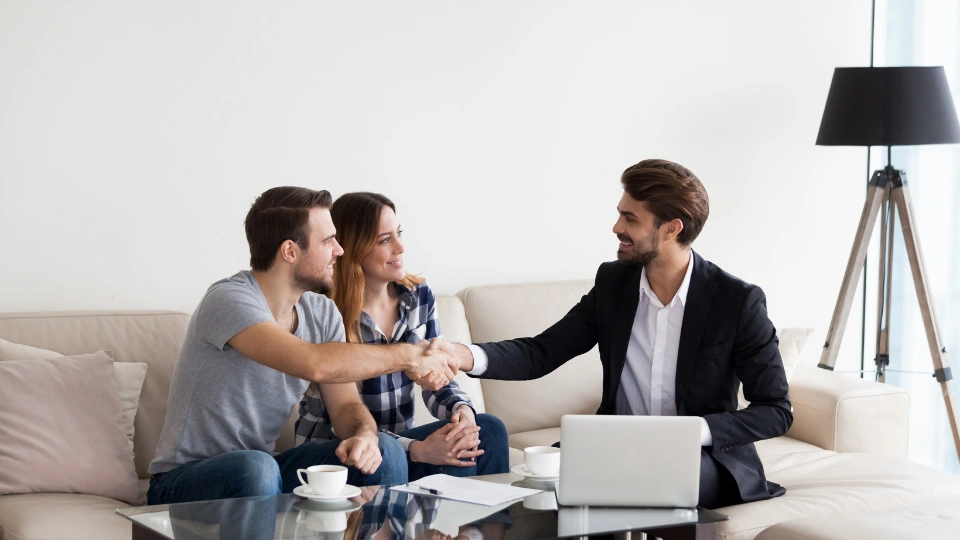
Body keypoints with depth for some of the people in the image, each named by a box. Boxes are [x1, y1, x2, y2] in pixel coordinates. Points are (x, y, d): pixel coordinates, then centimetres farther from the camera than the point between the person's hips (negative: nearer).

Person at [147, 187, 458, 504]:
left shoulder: (322, 313, 3)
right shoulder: (229, 301, -22)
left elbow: (346, 405, 2)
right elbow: (314, 364, -36)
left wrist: (365, 433, -23)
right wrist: (406, 357, -23)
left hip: (265, 470, 6)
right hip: (183, 481, -6)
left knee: (384, 453, -14)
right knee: (255, 468, -39)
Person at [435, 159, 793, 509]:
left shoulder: (738, 301, -12)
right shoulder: (613, 282, 1)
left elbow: (776, 411, -9)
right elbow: (540, 353, -1)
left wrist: (694, 431, -24)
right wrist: (468, 356, -20)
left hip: (703, 459, -3)